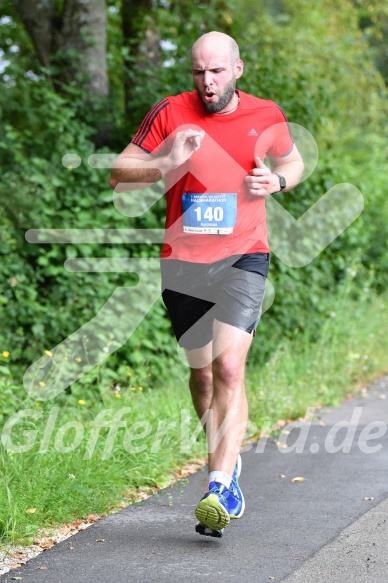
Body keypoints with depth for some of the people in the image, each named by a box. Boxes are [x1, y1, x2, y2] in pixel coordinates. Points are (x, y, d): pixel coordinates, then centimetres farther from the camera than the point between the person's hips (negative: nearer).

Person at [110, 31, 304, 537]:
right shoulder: (170, 114, -2)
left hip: (243, 258, -2)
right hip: (182, 263, 2)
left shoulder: (266, 115, 2)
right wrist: (165, 163, -19)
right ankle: (228, 462, 36)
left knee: (229, 370, -17)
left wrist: (277, 181, -2)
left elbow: (293, 161, 21)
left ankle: (219, 489, -19)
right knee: (202, 372, 13)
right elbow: (118, 177, 0)